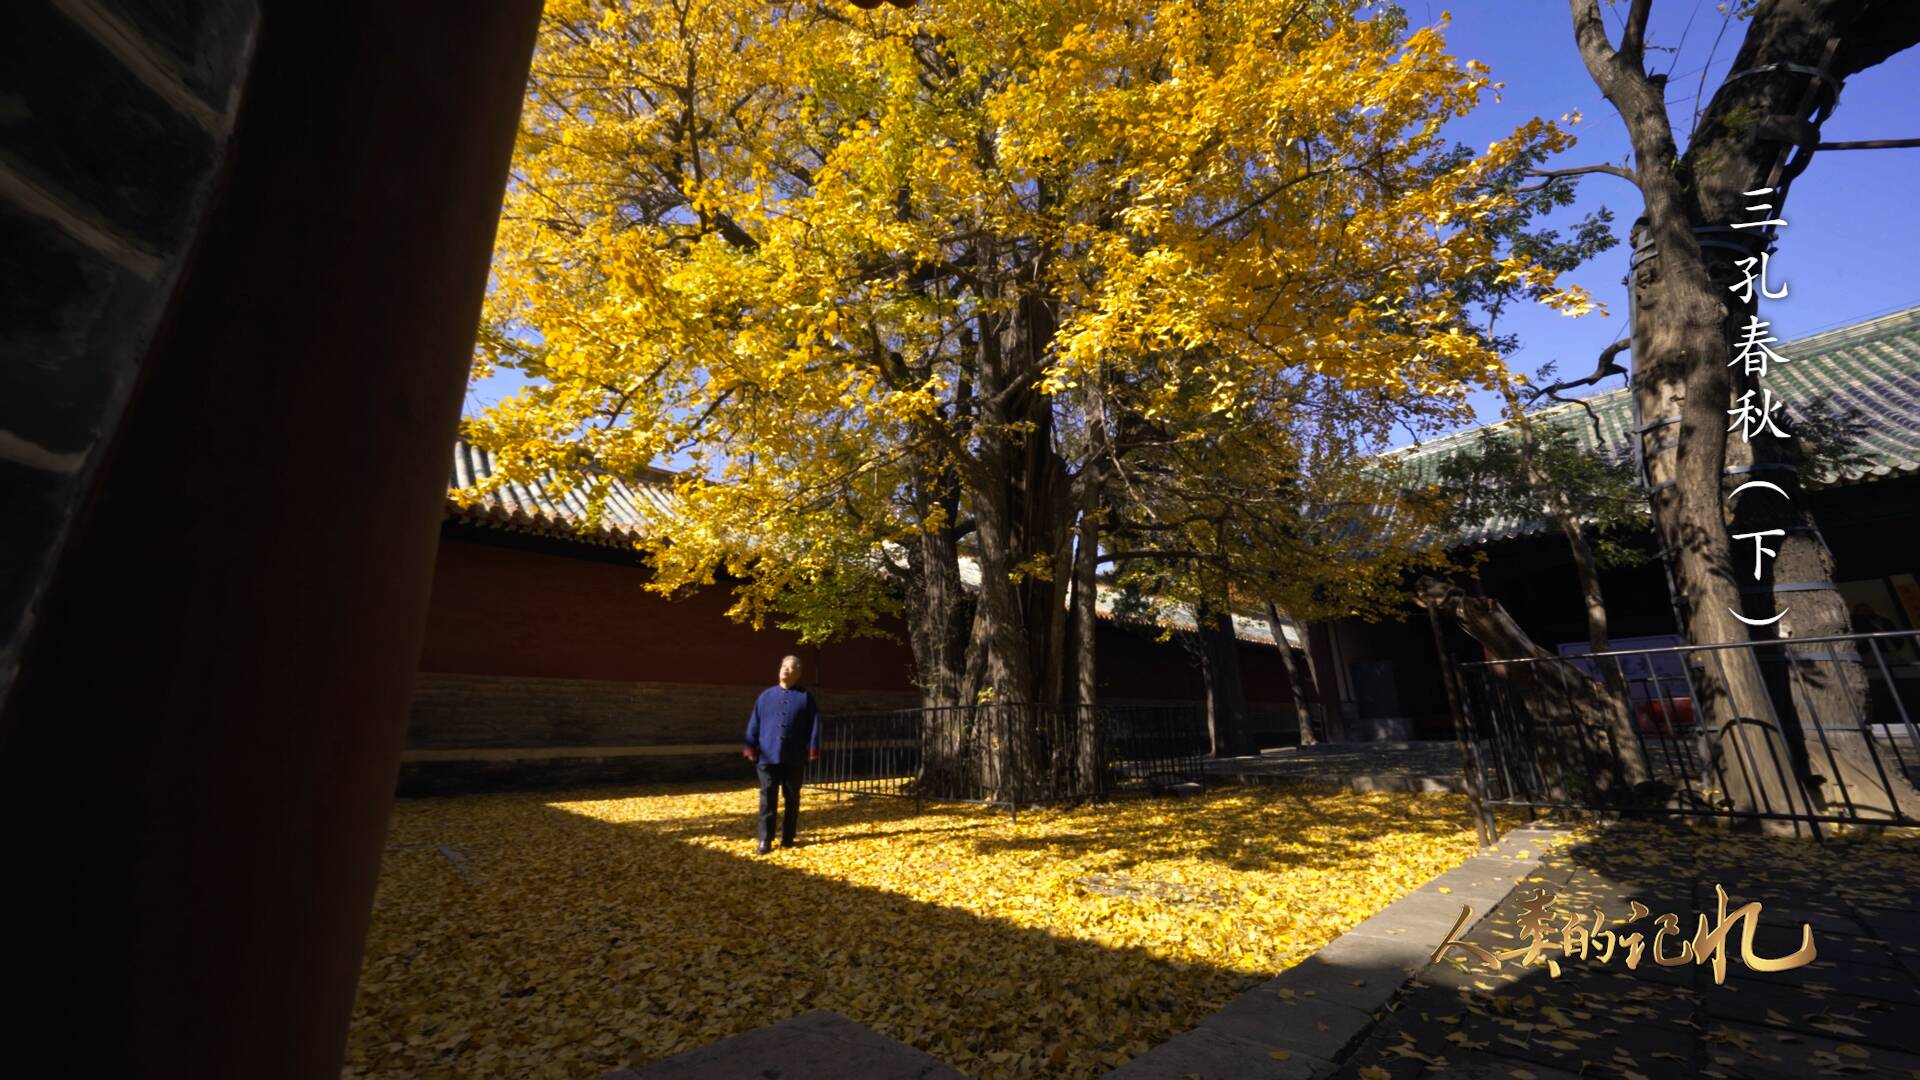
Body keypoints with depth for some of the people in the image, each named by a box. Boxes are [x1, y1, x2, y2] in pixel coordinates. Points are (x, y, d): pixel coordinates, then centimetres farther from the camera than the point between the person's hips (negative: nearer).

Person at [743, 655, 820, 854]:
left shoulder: (806, 697, 4)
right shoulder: (766, 695, 10)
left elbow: (814, 724, 1)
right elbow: (754, 723, 8)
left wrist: (813, 747, -6)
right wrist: (751, 746, 0)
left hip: (794, 759, -1)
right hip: (768, 757, 1)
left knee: (792, 799, 9)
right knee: (767, 799, 0)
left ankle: (788, 838, 21)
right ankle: (765, 840, 6)